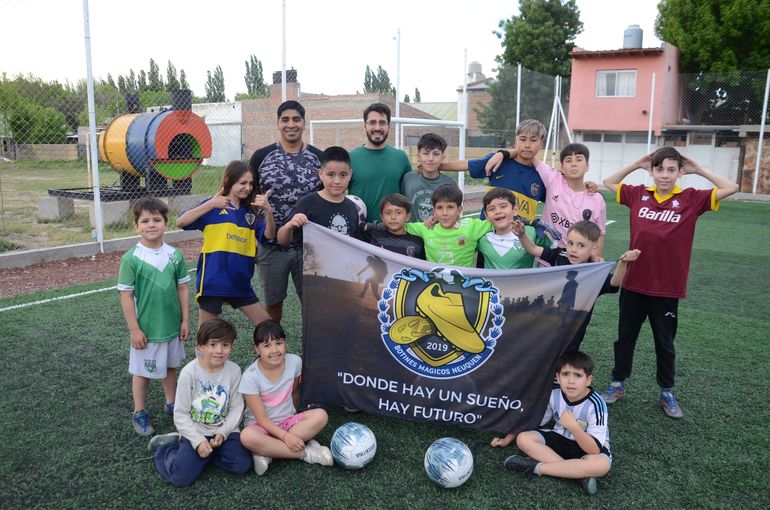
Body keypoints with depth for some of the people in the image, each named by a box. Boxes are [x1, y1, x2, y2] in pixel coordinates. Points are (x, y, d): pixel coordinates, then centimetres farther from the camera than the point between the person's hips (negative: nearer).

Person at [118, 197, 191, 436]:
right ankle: (139, 414, 30)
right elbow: (126, 296, -12)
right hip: (146, 329, -3)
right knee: (142, 372, 12)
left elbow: (183, 288, 2)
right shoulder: (131, 259, -15)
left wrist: (185, 320, 2)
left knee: (170, 366, 21)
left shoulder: (175, 255, -5)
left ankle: (171, 403, 40)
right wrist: (134, 329, -12)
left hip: (172, 326, 4)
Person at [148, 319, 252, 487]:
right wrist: (198, 441, -17)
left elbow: (236, 408, -4)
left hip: (224, 430, 2)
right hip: (195, 432, -2)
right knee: (181, 477, -16)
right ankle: (167, 445, 14)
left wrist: (222, 433, -16)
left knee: (242, 465, -18)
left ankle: (206, 453, 6)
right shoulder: (189, 372, -15)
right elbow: (180, 414, -10)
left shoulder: (234, 371, -10)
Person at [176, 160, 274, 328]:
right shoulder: (214, 205, -4)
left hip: (240, 282, 5)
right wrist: (211, 204, -20)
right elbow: (180, 222, -13)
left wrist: (268, 211, -15)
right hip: (213, 281, -5)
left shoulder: (249, 211, 11)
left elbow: (269, 235, 1)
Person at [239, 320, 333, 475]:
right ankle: (305, 452, -23)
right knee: (247, 436, -37)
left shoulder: (295, 361, -11)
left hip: (288, 420, 3)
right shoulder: (250, 376, -19)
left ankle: (266, 453, -23)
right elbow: (262, 419, -17)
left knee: (320, 416, -24)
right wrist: (286, 436, -30)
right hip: (261, 425, -3)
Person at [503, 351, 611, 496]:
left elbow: (594, 449, -30)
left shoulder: (595, 404, -26)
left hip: (588, 447, -4)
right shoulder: (554, 395, -14)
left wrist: (574, 427, -45)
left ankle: (536, 467, -27)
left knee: (602, 464, -39)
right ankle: (578, 473, -25)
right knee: (523, 439, -19)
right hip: (560, 439, 4)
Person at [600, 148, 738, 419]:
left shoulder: (691, 199, -5)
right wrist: (636, 165, 3)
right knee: (625, 336, 14)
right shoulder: (638, 194, 0)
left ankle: (667, 393, 30)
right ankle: (618, 384, 29)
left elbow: (731, 188, -8)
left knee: (665, 343, 14)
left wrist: (698, 170, -5)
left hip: (667, 288, -1)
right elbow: (609, 183, 12)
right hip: (633, 282, 2)